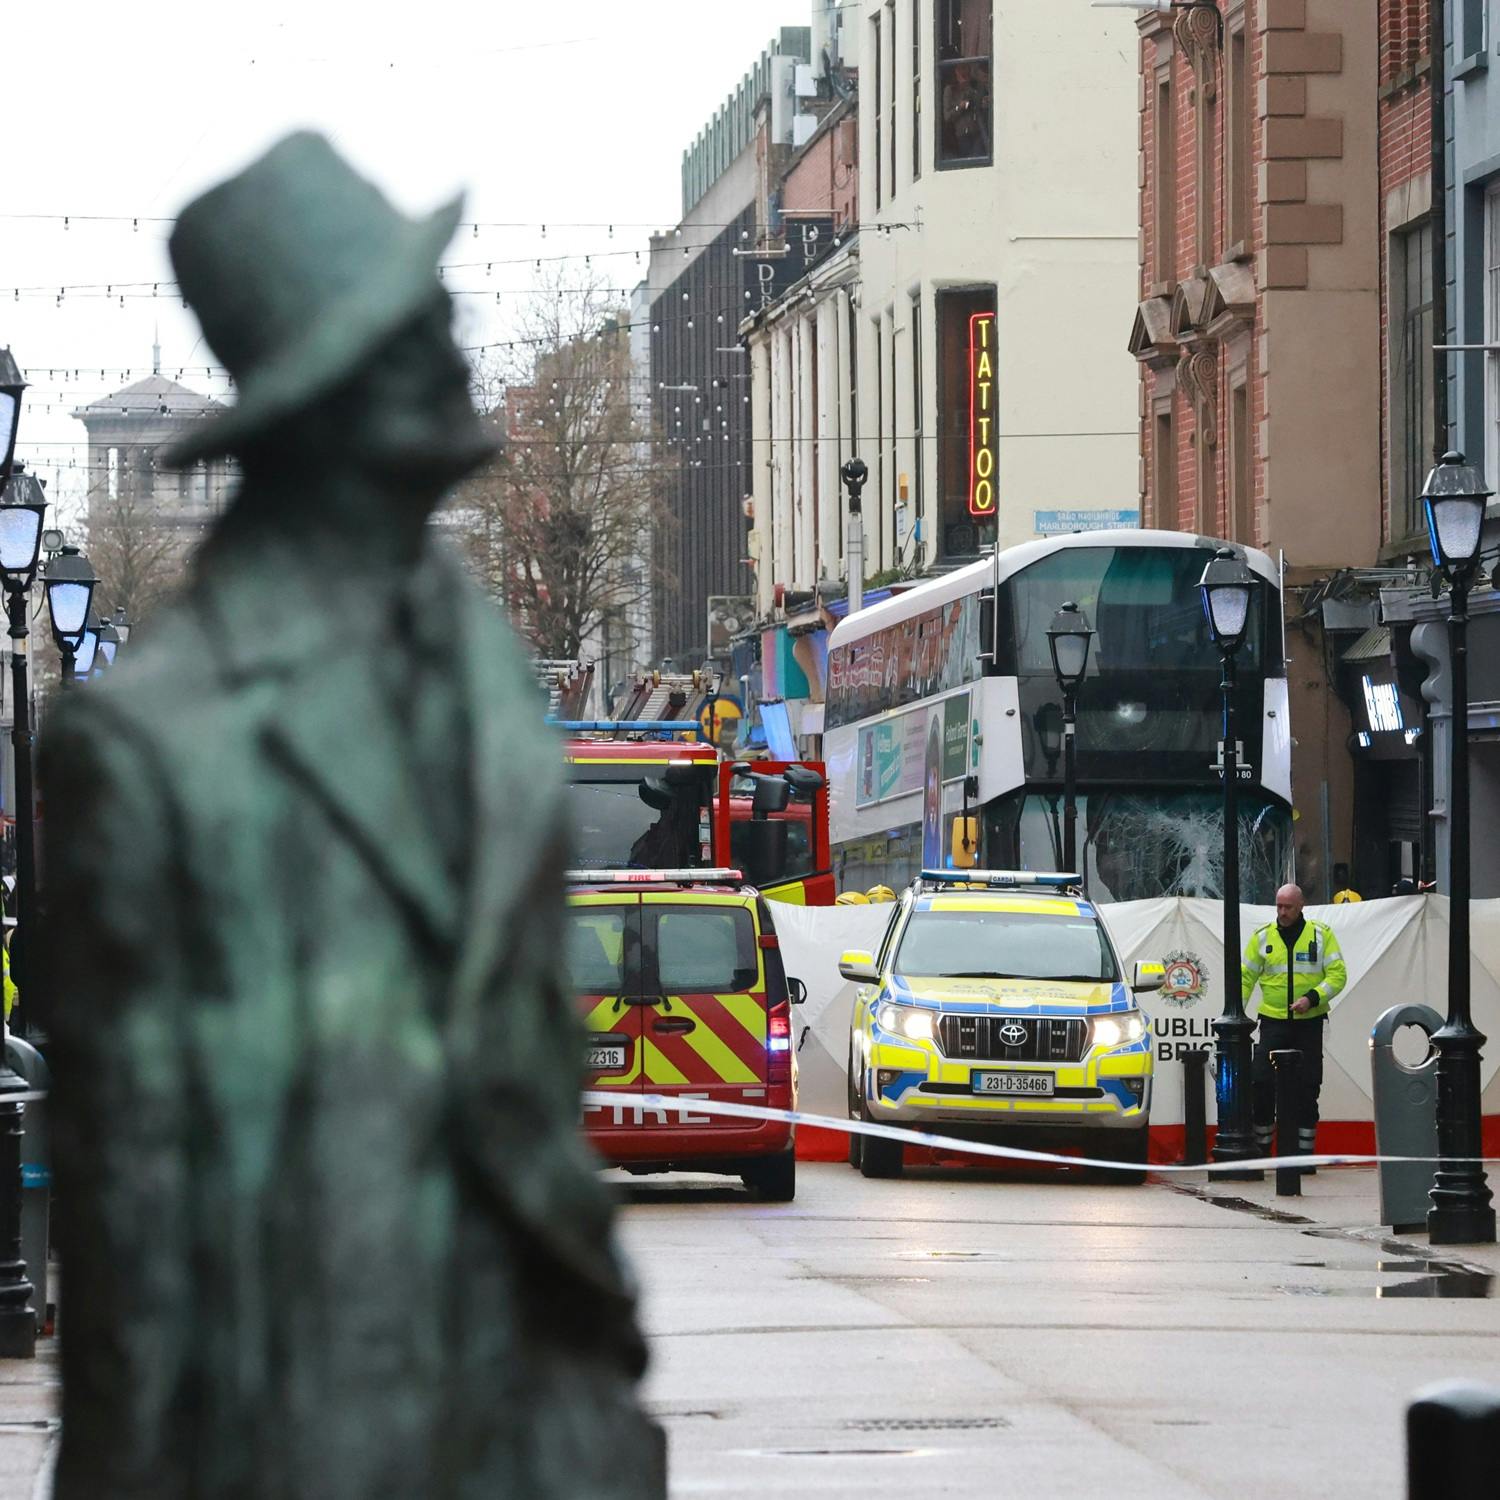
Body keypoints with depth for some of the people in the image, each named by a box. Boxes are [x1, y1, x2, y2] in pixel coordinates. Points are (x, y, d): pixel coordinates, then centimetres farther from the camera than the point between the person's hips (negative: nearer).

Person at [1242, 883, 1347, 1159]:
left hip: (1309, 1022, -1)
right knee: (1261, 1082, -8)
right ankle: (1261, 1144, 5)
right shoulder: (1262, 937, 5)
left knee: (1308, 1087, 3)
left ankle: (1305, 1147, 11)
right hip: (1273, 1021, 1)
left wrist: (1312, 998, -17)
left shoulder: (1321, 934, 1)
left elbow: (1337, 975, -2)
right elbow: (1245, 977, 9)